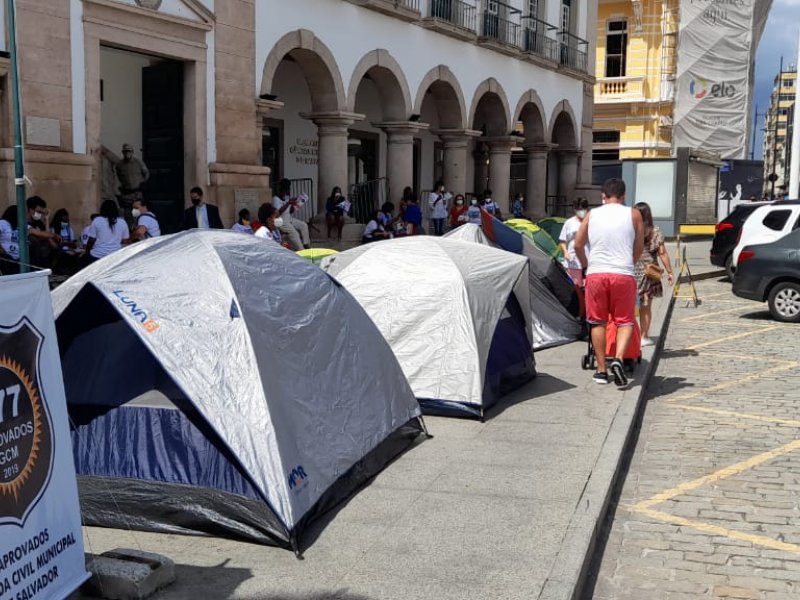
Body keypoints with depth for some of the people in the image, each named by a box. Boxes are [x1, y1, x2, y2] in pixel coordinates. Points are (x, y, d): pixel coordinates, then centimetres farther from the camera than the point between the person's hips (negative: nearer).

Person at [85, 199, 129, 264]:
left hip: (97, 256, -2)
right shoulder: (122, 223, 3)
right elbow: (125, 240, 9)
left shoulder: (97, 221, -4)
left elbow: (91, 240, -3)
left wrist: (87, 251, 12)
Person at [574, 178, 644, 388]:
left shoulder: (592, 215, 10)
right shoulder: (633, 214, 7)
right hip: (623, 274, -1)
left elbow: (578, 245, 11)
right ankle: (618, 358, -15)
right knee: (625, 321, 8)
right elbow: (639, 247, 10)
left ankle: (601, 370, 12)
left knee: (598, 322, 11)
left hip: (595, 274, 2)